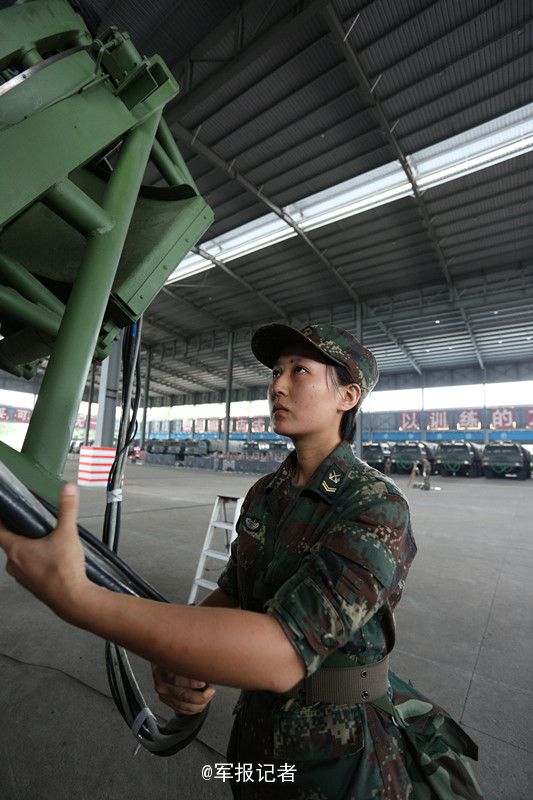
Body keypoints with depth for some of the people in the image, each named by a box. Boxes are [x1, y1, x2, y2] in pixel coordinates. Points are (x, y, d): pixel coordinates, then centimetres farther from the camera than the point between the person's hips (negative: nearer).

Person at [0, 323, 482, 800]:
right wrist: (175, 660, -22)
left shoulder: (378, 509, -28)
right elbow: (231, 595, 0)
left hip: (340, 753, -5)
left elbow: (282, 654, -38)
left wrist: (74, 595, -40)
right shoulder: (263, 494, -5)